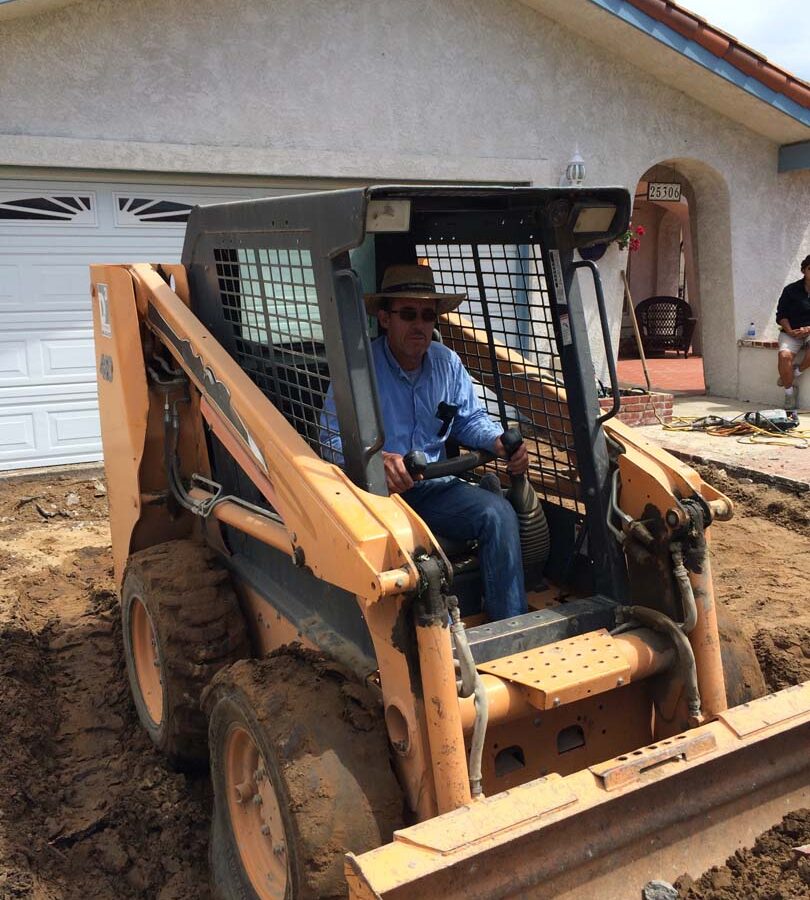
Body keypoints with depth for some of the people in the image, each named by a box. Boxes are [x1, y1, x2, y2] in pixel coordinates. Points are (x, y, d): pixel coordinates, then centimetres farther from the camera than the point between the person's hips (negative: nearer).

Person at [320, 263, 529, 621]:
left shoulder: (448, 362, 9)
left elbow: (470, 419, 18)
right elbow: (333, 438, -15)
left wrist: (500, 441, -5)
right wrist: (376, 460, -35)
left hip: (435, 487, 5)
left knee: (497, 512, -22)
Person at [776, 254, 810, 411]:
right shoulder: (791, 290, 4)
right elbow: (781, 315, 4)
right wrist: (790, 331, -12)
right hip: (791, 332, 0)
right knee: (784, 355, -30)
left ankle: (797, 371, -12)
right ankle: (790, 392, -16)